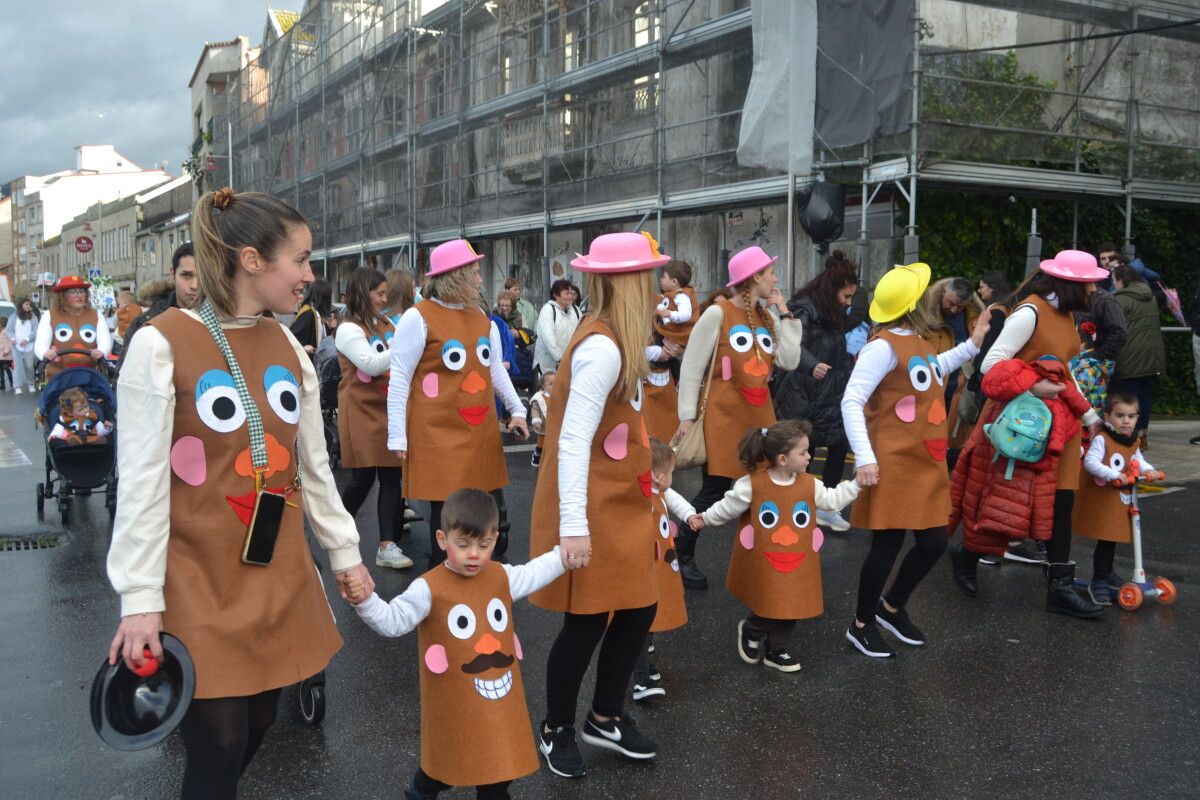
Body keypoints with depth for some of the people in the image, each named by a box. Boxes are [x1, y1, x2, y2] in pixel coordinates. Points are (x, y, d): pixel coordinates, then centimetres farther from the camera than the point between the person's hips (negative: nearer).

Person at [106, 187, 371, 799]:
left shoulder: (290, 348, 6)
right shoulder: (162, 344, -13)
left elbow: (314, 468, 13)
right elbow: (141, 482, -13)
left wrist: (344, 554, 16)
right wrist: (141, 599, -14)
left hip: (280, 578, 6)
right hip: (201, 584, -6)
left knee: (258, 725, 13)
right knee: (218, 748, 1)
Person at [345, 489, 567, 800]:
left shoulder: (503, 576, 1)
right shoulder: (429, 588, -17)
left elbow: (534, 574, 20)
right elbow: (392, 622, -25)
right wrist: (365, 601, -42)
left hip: (500, 695, 4)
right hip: (453, 704, -4)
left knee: (500, 764, 16)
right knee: (447, 762, 13)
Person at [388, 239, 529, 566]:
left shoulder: (482, 318, 10)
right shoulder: (419, 318, -9)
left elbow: (496, 369, 19)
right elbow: (399, 379, -9)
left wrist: (517, 409, 13)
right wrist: (397, 435, -11)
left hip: (482, 432, 6)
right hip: (439, 436, -6)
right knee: (445, 510, 1)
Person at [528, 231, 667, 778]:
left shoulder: (609, 340, 8)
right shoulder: (603, 348, -22)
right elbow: (573, 442, -26)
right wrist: (574, 526, -27)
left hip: (618, 505, 9)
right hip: (591, 510, -9)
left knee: (638, 609, 14)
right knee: (587, 622, 4)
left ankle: (605, 719, 32)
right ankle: (556, 730, 26)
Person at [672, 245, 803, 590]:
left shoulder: (767, 316, 11)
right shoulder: (718, 314, -8)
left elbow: (790, 361, 0)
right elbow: (691, 368, -8)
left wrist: (784, 314, 0)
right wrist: (687, 416, -11)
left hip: (760, 415, 6)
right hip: (724, 416, -6)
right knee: (714, 490, -3)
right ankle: (683, 556, 14)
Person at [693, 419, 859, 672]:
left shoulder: (810, 484, -3)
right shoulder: (751, 484, -17)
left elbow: (832, 500, 7)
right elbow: (729, 507, -5)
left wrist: (857, 483, 1)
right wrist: (705, 519, 0)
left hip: (797, 564, 5)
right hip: (763, 564, -5)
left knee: (791, 608, 11)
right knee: (769, 608, -1)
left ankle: (775, 651, 32)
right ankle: (750, 631, 33)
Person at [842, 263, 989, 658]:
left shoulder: (918, 341, 9)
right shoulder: (884, 346, -17)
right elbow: (851, 402, -21)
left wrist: (972, 344, 26)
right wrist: (864, 457, -26)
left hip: (927, 463, 8)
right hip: (894, 463, -8)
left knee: (933, 543, 9)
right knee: (887, 544, 0)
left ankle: (892, 607, 33)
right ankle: (861, 625, 19)